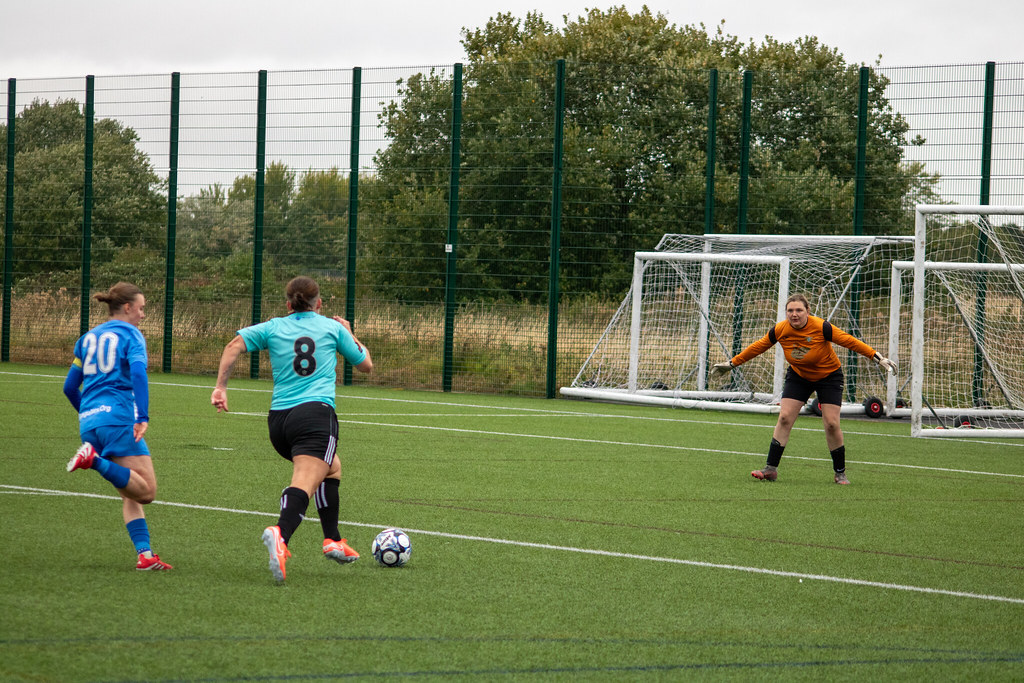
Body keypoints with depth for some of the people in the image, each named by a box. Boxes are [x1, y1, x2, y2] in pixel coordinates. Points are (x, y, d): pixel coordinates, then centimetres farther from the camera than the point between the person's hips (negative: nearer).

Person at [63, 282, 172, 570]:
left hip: (89, 421, 7)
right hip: (119, 418, -7)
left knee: (131, 494, 11)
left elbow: (70, 387, 22)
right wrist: (143, 417, -24)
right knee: (146, 491, -10)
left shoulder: (88, 337, 21)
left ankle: (144, 554, -3)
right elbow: (138, 373, -17)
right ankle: (96, 461, -27)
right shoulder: (130, 335, 2)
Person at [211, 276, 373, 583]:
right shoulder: (332, 327, 11)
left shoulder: (273, 328, 14)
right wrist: (349, 334, 37)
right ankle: (281, 534, -49)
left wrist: (221, 386, 1)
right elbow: (366, 364, 22)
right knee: (304, 483, -21)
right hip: (316, 413, -5)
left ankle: (333, 541, 27)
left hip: (279, 419, 5)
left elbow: (234, 346, -1)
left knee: (331, 467, 28)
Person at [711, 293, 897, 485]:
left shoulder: (821, 327, -27)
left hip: (828, 375, -3)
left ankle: (840, 473, 5)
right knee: (784, 417, -10)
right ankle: (771, 469, -6)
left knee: (831, 423, -11)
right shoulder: (780, 330, -16)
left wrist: (877, 357, -23)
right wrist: (732, 363, 6)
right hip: (798, 376, 3)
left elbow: (848, 341, -21)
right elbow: (758, 347, -1)